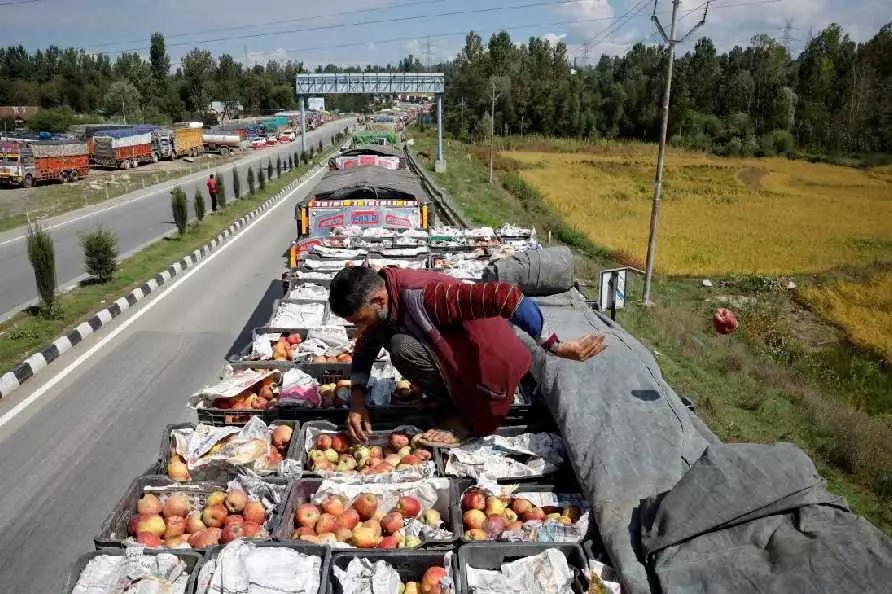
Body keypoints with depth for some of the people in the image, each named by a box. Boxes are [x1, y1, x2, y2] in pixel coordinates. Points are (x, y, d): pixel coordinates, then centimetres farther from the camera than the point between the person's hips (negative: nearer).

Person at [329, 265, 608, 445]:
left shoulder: (422, 295, -31)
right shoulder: (379, 305, -3)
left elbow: (502, 295, -37)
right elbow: (363, 351, 13)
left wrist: (557, 347, -36)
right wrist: (357, 399, -4)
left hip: (491, 363, -9)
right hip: (456, 356, 9)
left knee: (404, 348, -25)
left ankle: (466, 418, -7)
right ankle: (458, 401, 10)